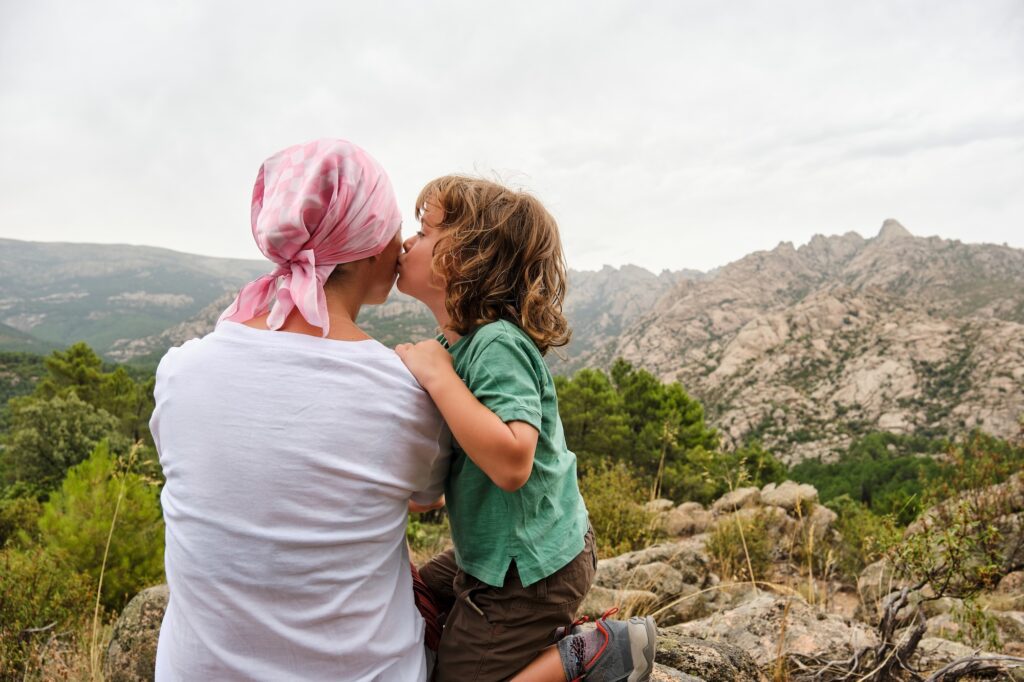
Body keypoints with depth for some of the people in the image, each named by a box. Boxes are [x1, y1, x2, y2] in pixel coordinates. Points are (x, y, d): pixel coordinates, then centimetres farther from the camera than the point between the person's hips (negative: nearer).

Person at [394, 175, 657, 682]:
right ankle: (544, 635, 24)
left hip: (527, 569, -9)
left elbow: (511, 463, -39)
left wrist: (437, 375, -33)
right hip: (494, 551, 9)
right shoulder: (460, 340, 2)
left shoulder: (498, 345, -27)